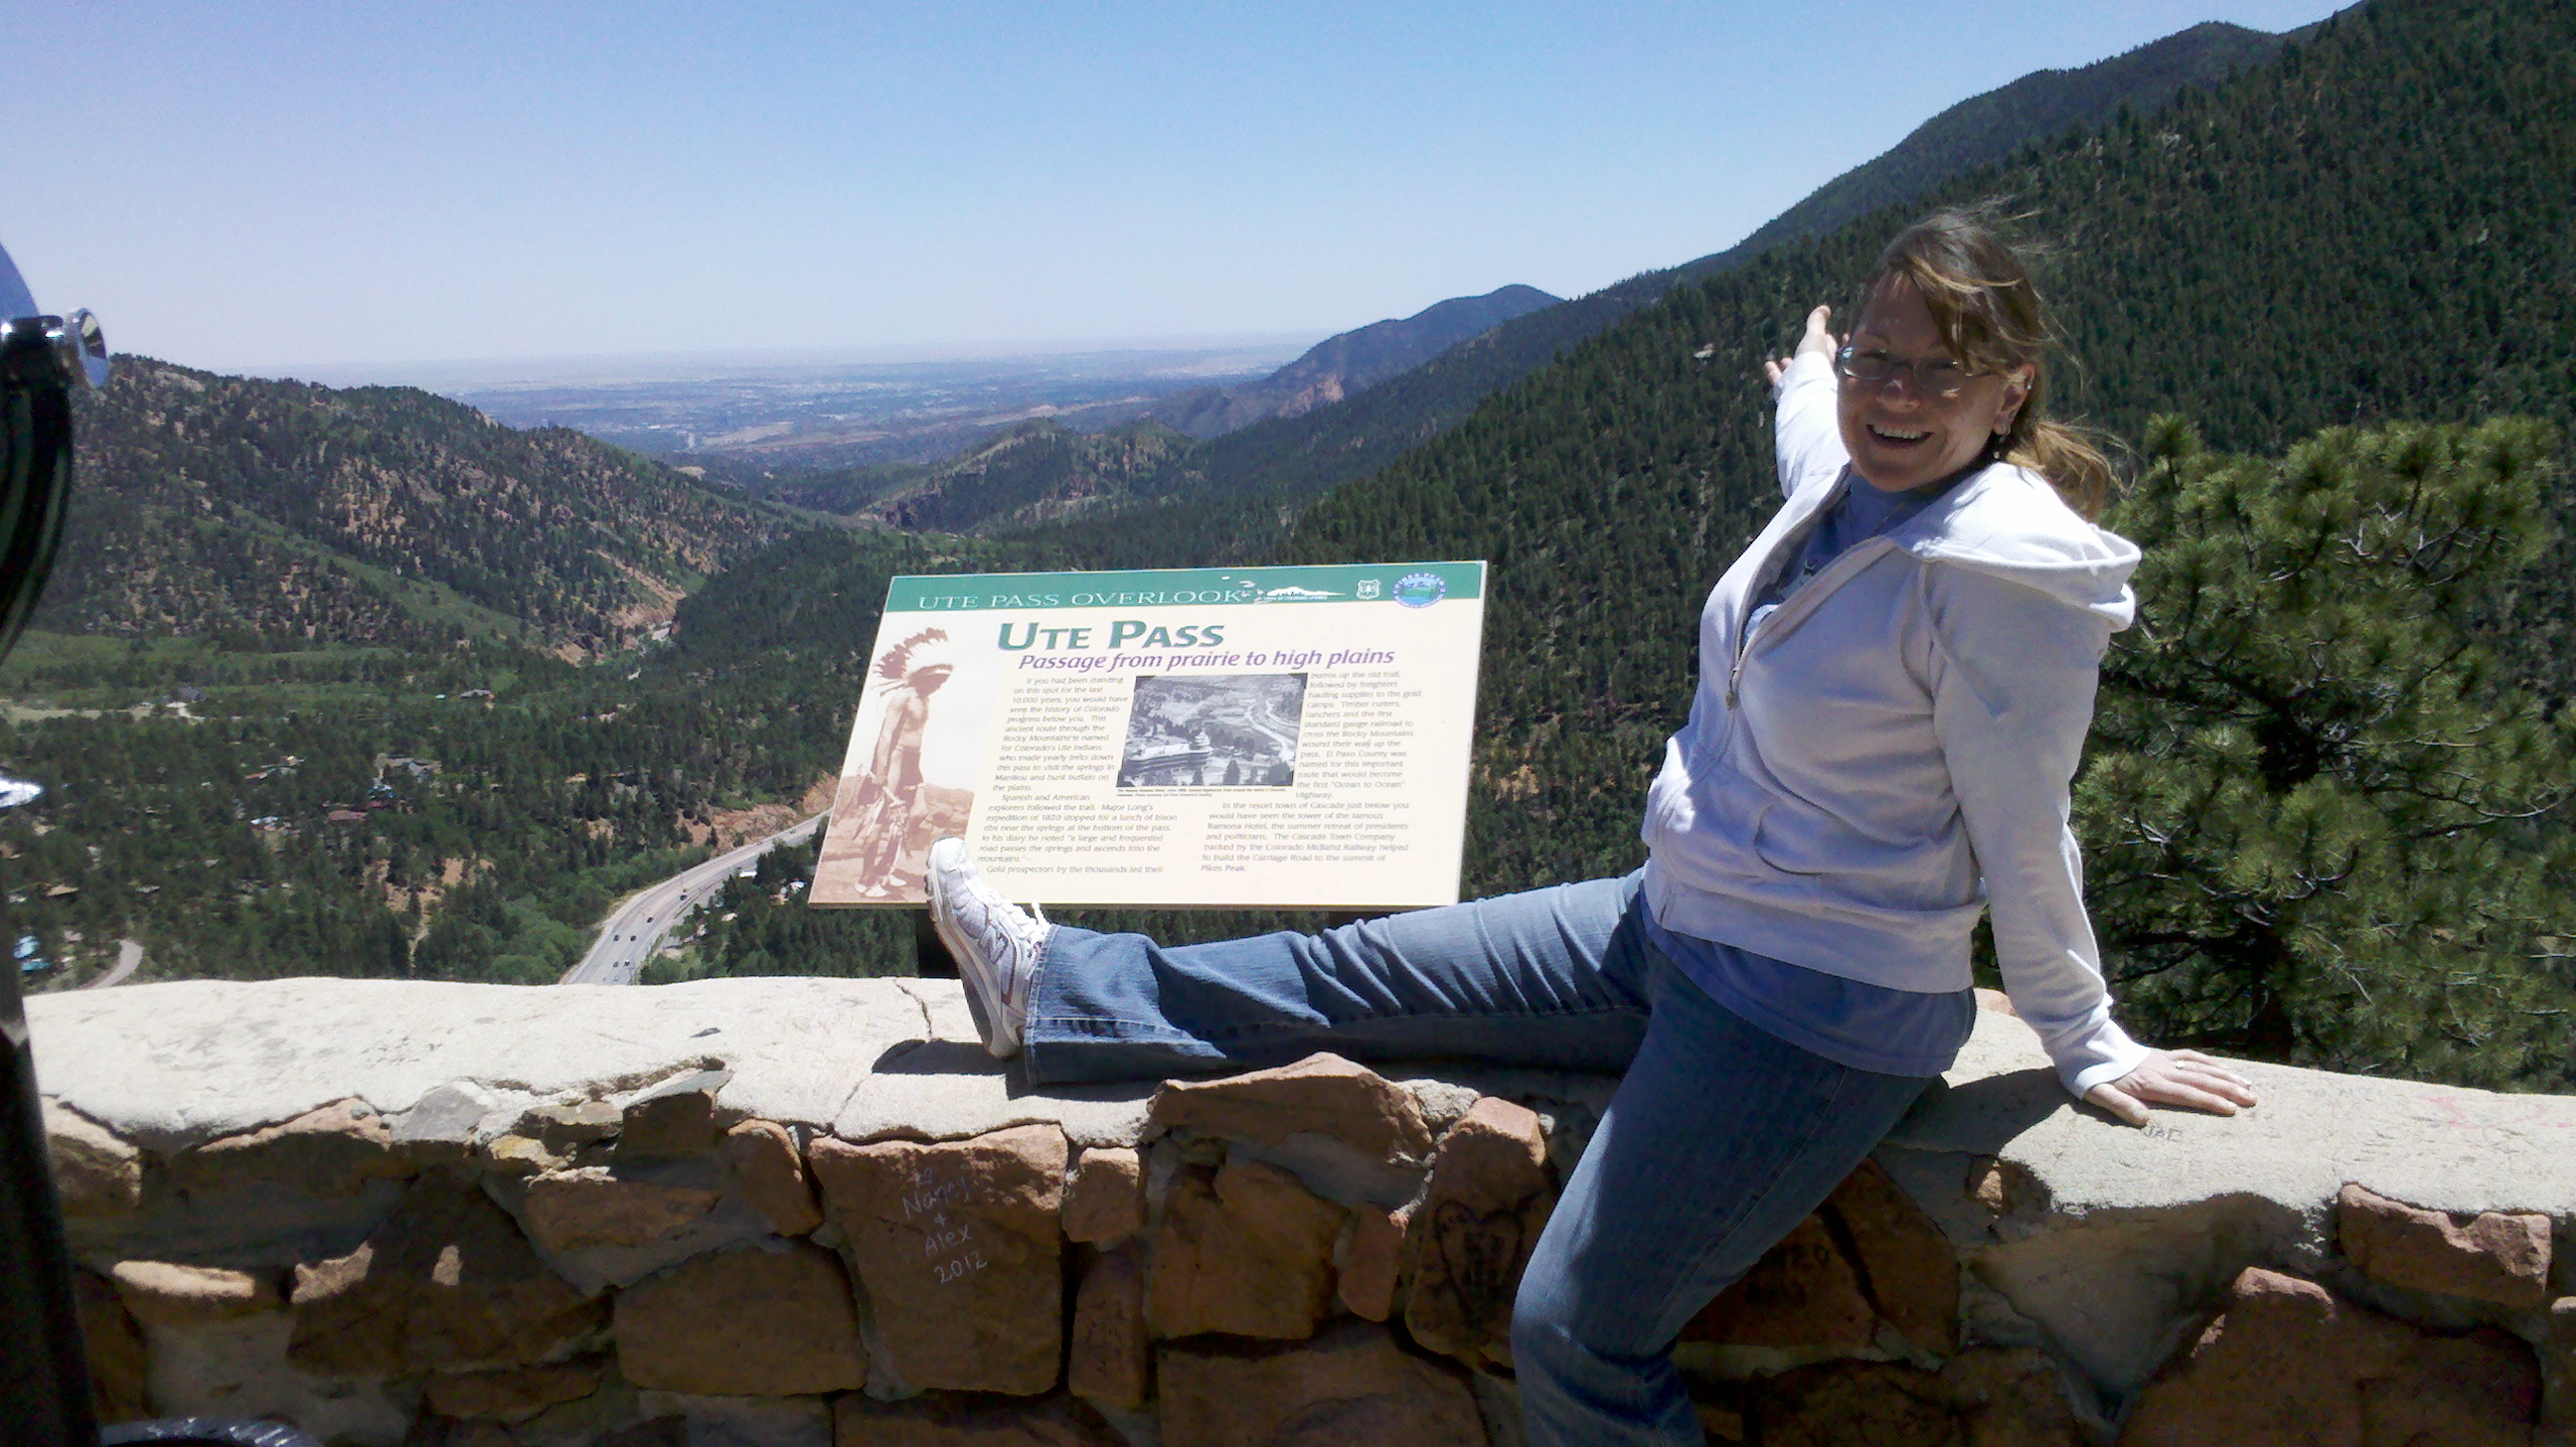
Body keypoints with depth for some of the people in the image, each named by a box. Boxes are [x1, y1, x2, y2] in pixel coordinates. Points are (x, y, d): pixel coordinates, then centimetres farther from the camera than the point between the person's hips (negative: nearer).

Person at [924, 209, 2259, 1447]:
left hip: (1811, 1018, -8)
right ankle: (1049, 990, 25)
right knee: (1369, 972, 12)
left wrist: (2086, 1046, 0)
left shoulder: (1997, 573, -22)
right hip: (1675, 923, 8)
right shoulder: (1850, 479, 2)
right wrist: (1806, 382, 52)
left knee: (1576, 1339, -10)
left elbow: (2025, 840, -11)